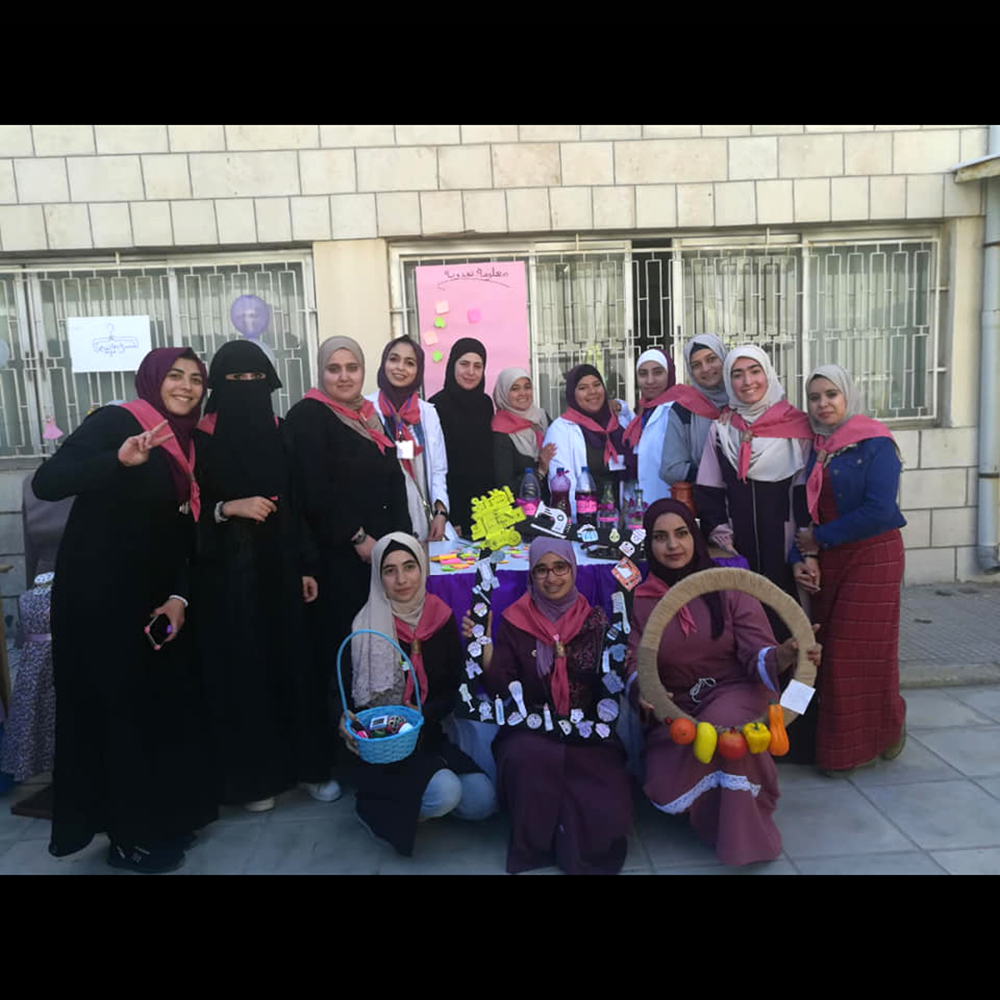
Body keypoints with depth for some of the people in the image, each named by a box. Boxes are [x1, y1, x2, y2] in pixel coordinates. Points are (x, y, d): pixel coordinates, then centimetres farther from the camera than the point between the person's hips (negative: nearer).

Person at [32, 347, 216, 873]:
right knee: (120, 708, 1)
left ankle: (163, 817, 31)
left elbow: (183, 536, 10)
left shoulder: (185, 448, 11)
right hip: (97, 594, -7)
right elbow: (46, 482, -22)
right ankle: (128, 835, 19)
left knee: (167, 702, 12)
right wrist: (120, 460, -36)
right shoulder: (114, 421, -10)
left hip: (152, 597, 8)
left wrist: (179, 598, -2)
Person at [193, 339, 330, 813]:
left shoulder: (278, 433, 7)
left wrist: (306, 566, 5)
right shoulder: (200, 439, -6)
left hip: (279, 566, 4)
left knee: (291, 661, 8)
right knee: (241, 668, 2)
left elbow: (296, 503, 8)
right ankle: (251, 774, 18)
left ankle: (304, 761, 23)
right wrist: (229, 508, -21)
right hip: (228, 572, -3)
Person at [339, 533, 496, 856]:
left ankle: (414, 800, 14)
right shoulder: (365, 626, -10)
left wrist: (424, 713, -15)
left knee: (483, 802, -9)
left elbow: (455, 687, 3)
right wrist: (345, 719, -26)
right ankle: (377, 807, 2)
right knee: (445, 793, -27)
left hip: (430, 736, 4)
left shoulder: (441, 618, -1)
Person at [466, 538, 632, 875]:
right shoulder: (515, 621, 0)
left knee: (605, 808, -24)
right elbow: (499, 689, -5)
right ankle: (537, 841, -5)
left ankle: (575, 841, 11)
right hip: (532, 728, 0)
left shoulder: (595, 619, 2)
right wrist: (483, 646, -18)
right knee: (526, 757, -34)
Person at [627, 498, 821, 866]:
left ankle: (744, 837, -11)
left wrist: (782, 656, -37)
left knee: (725, 724, -38)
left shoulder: (729, 587, -4)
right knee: (667, 790, -22)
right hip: (675, 709, 2)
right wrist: (640, 689, -30)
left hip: (735, 693, -2)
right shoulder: (638, 600, -1)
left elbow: (757, 652, -12)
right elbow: (635, 662, -6)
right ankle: (720, 811, 16)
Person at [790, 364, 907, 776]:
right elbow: (806, 509, 6)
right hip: (825, 563, 6)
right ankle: (836, 744, 25)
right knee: (830, 653, 9)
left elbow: (879, 510, -19)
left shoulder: (875, 444, -9)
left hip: (871, 558, -5)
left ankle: (879, 735, 22)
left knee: (862, 653, -2)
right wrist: (803, 557, -9)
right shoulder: (814, 449, 9)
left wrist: (819, 538, -12)